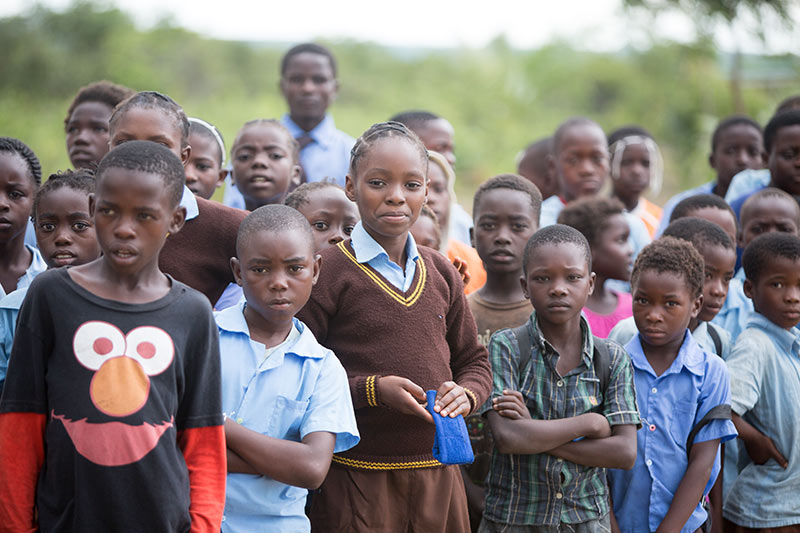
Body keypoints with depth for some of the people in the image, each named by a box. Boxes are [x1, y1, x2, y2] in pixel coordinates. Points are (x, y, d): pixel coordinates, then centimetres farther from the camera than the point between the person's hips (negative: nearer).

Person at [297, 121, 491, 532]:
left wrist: (465, 394, -2)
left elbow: (474, 360, 19)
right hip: (355, 480, -5)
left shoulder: (441, 274, 11)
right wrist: (371, 390, -19)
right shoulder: (328, 271, -6)